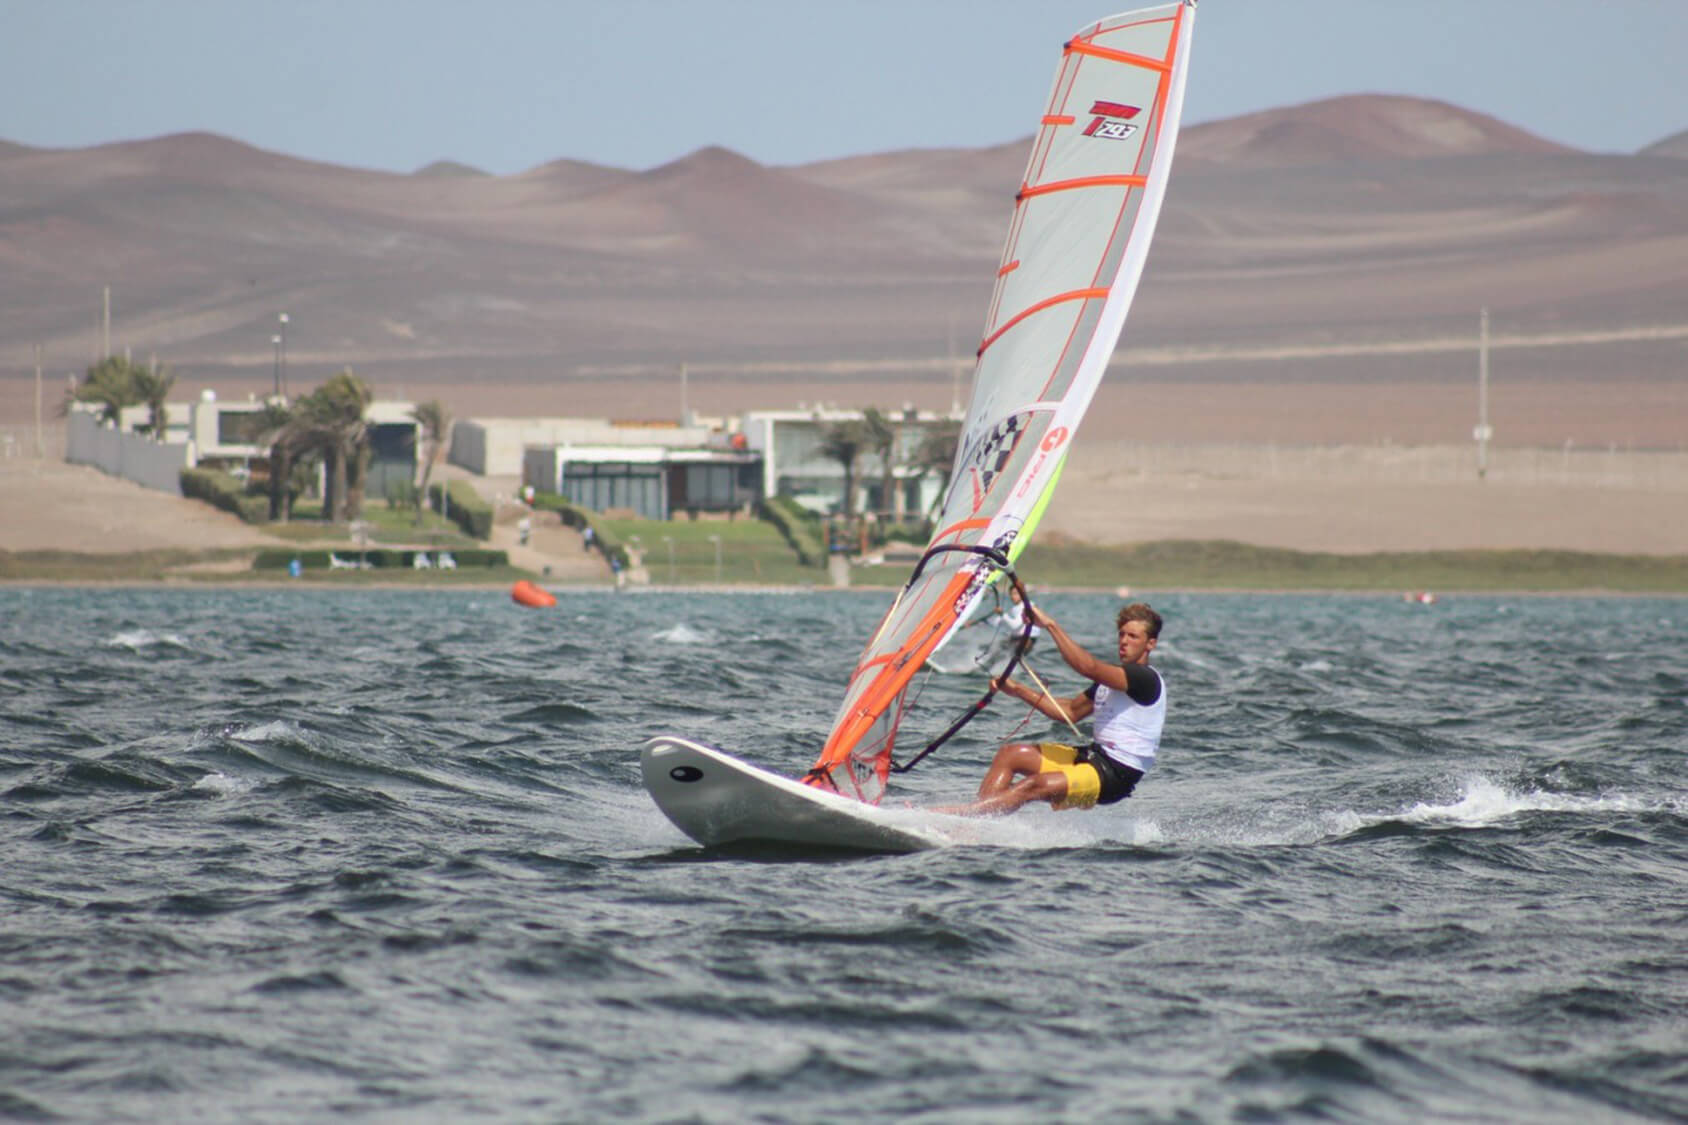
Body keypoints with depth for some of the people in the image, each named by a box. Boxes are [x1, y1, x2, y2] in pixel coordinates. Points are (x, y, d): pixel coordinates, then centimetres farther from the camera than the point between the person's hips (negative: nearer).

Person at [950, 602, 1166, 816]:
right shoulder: (1111, 676, 18)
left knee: (1035, 785, -26)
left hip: (1116, 775, -10)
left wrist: (1050, 625, -25)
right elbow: (1071, 711, 21)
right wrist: (1017, 690, 12)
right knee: (1009, 754, 1)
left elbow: (1087, 667, -27)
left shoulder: (1147, 679, -14)